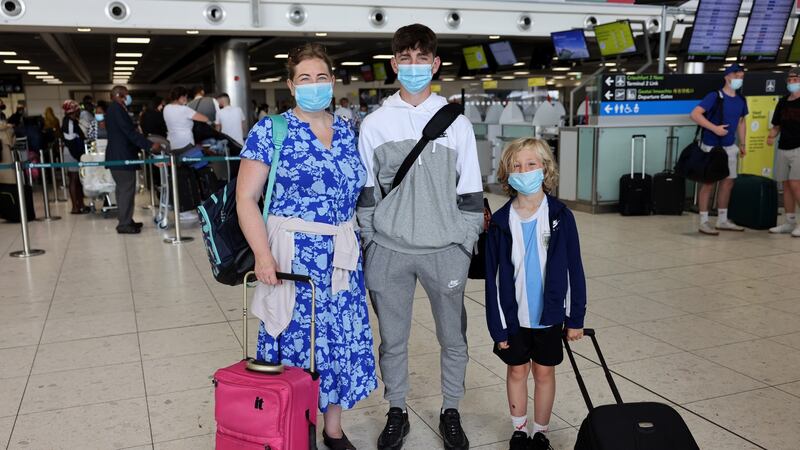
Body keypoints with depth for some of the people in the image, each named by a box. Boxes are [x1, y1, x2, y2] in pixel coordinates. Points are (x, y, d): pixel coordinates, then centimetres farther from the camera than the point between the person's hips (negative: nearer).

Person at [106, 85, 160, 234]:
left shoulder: (113, 109, 18)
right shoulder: (117, 108, -13)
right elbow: (129, 132, -20)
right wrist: (150, 145, -21)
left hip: (117, 156, 11)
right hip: (122, 156, -11)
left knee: (123, 189, 14)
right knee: (127, 189, -8)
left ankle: (125, 220, 21)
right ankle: (124, 224, -6)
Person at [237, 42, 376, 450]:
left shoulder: (346, 131, 10)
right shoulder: (270, 130, -5)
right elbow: (246, 197, -8)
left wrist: (357, 244, 10)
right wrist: (263, 255, -18)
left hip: (343, 254, 5)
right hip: (294, 252, -5)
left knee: (343, 337, 10)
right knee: (296, 338, 5)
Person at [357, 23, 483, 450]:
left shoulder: (456, 122, 1)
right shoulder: (375, 123, 2)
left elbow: (470, 193, 3)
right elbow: (365, 192, 5)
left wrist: (465, 245, -1)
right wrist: (367, 245, 2)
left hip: (444, 250, 0)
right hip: (389, 251, 0)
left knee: (453, 337, 11)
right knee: (392, 339, 11)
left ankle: (451, 413, 31)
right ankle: (396, 412, 30)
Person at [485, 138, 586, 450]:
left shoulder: (560, 217, -9)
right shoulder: (501, 222, -8)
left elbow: (574, 269, -4)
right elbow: (493, 278, -4)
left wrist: (575, 318, -3)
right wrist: (497, 326, -4)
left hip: (549, 313, 0)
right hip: (514, 316, 1)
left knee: (544, 372, 13)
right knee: (517, 371, 15)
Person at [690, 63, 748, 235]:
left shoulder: (741, 100, 8)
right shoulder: (715, 96, -13)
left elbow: (741, 122, 19)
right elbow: (695, 114, -22)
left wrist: (742, 144, 12)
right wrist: (714, 128, -27)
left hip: (730, 147, 7)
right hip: (711, 147, -7)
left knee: (728, 182, 11)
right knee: (709, 183, -3)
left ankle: (722, 220, 22)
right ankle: (704, 222, 3)